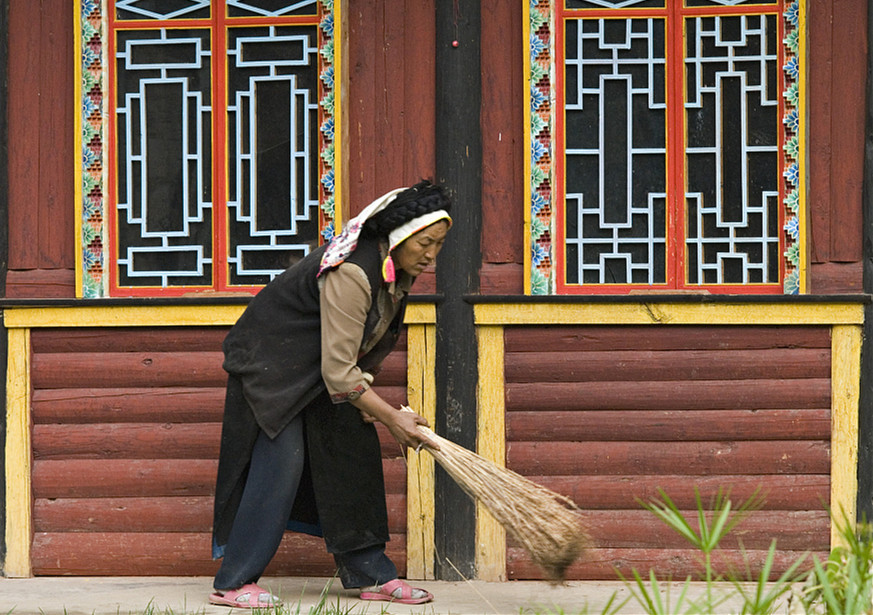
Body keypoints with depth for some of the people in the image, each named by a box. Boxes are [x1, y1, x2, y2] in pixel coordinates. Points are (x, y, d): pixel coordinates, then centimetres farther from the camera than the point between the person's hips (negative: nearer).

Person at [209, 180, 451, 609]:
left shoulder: (395, 270, -5)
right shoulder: (351, 274, -34)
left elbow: (368, 345, 14)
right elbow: (338, 371, -34)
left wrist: (364, 392, 1)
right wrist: (392, 418, -29)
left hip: (319, 365, 9)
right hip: (270, 361, -9)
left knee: (352, 453, 4)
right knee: (281, 460, -15)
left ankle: (370, 574, 10)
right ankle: (232, 583, -10)